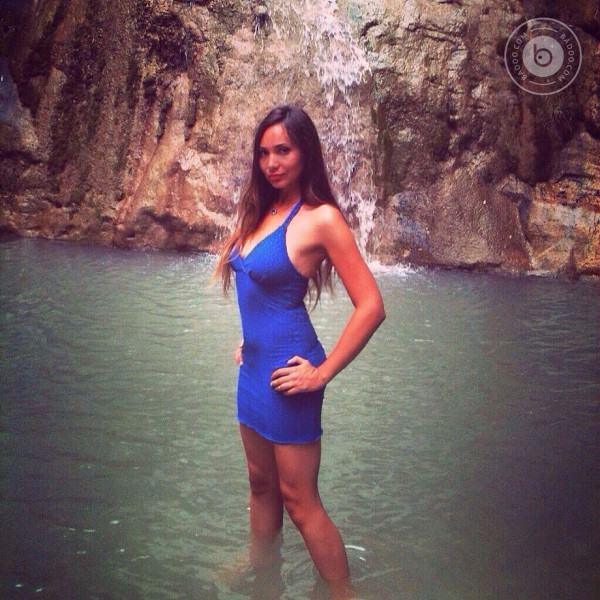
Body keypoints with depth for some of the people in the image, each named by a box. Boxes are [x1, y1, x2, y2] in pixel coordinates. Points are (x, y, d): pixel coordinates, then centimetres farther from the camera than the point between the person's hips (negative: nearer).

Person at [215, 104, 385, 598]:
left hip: (286, 371, -8)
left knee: (299, 498, 2)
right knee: (261, 484, 21)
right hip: (254, 366, 8)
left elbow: (371, 307, -18)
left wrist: (322, 372, -16)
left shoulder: (320, 218, -15)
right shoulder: (261, 210, 8)